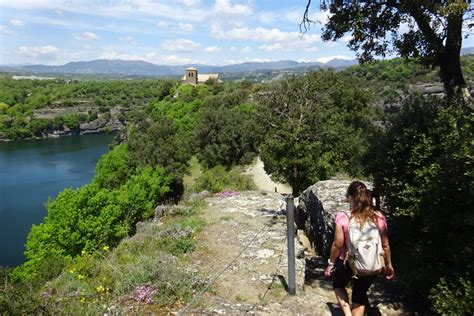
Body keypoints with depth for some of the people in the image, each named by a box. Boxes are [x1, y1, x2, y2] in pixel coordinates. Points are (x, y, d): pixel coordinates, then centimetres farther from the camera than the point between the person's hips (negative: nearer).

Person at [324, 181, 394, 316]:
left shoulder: (343, 218, -20)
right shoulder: (379, 217, -10)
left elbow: (338, 245, -13)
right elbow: (385, 245, -1)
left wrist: (331, 263, 2)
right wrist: (388, 265, 15)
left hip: (348, 264, -3)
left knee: (338, 285, 29)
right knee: (360, 297, 24)